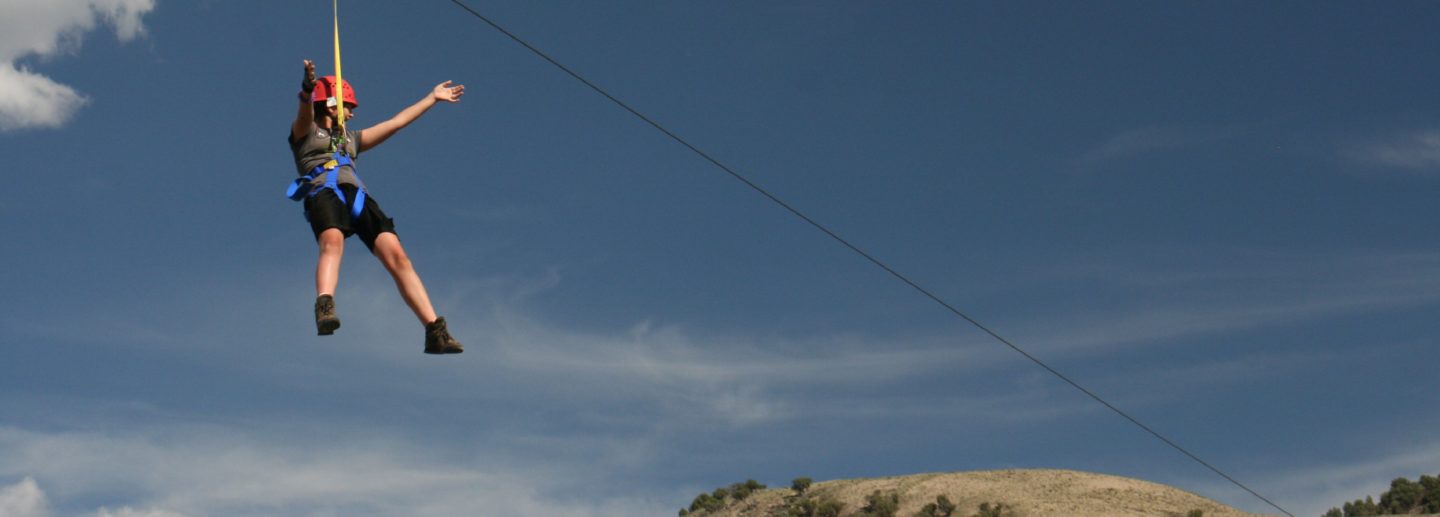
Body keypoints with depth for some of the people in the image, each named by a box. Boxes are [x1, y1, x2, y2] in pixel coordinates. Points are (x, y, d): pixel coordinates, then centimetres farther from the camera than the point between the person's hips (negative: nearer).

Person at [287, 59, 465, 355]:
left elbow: (397, 122, 43)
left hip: (357, 196, 5)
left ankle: (435, 331, -20)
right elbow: (305, 111, -3)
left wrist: (433, 98, 46)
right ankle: (325, 308, -60)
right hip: (323, 194, -5)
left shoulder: (351, 139, 39)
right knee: (333, 243, -37)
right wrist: (307, 90, -27)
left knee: (397, 257, -14)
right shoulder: (305, 133, 22)